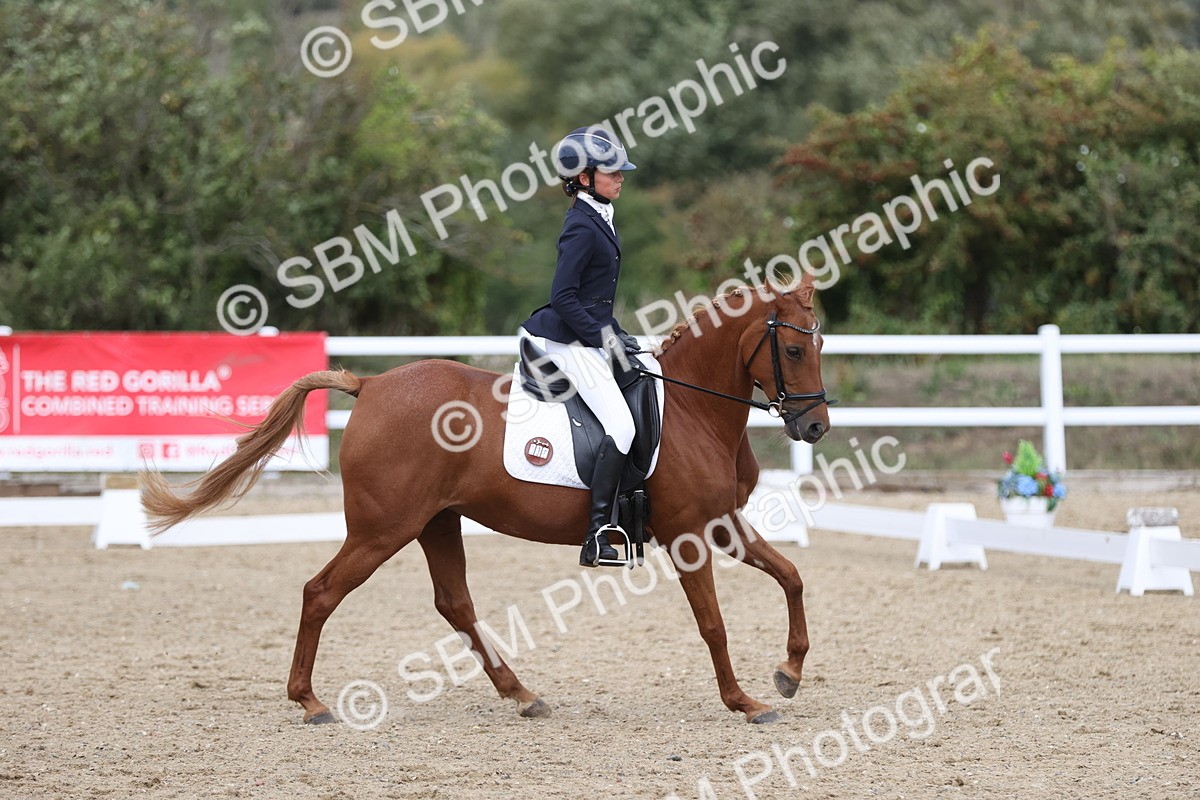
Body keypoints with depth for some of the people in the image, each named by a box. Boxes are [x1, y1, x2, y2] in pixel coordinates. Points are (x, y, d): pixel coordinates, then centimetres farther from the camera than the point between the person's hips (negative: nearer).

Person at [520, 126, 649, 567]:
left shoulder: (598, 219, 14)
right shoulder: (582, 227, -17)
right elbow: (563, 297, -20)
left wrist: (616, 333, 14)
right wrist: (604, 336, -18)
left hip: (588, 337, 11)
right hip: (571, 342, -11)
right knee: (621, 426, -19)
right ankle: (597, 537, -21)